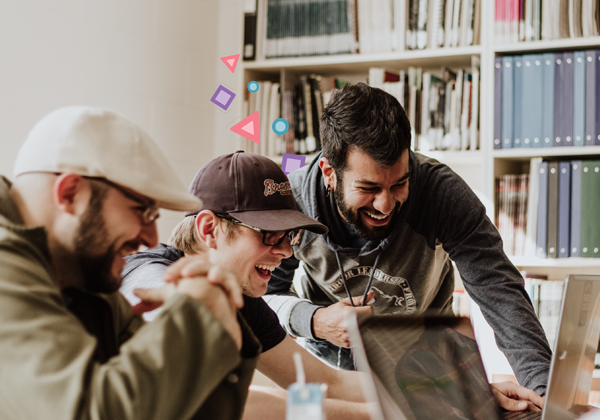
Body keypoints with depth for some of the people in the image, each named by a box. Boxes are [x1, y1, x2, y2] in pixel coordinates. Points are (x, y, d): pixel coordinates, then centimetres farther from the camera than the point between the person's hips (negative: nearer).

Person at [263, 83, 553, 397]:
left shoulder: (442, 192, -27)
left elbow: (499, 291, -30)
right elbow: (263, 295, -10)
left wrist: (545, 388, -43)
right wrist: (313, 321, -32)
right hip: (326, 357, 1)